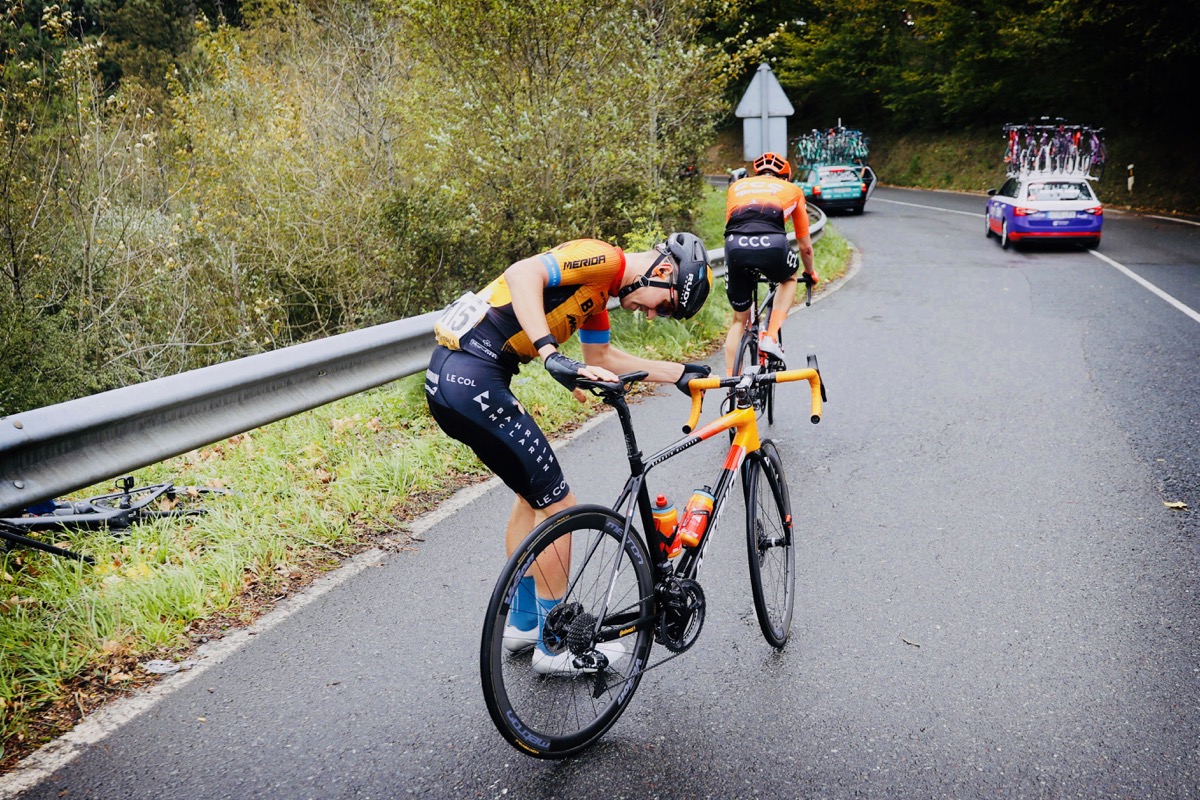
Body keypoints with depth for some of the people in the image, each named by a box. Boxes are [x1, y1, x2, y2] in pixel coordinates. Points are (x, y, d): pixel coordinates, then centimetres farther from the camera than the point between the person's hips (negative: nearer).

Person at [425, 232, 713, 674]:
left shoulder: (601, 288, 20)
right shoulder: (602, 258, -10)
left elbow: (602, 357, 31)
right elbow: (522, 273, -26)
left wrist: (679, 373, 29)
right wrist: (551, 354, -34)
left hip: (451, 377, 11)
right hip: (471, 382, -11)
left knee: (534, 492, 23)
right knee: (557, 505, -1)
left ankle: (523, 622, 35)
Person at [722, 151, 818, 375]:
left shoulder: (737, 186, 34)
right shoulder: (792, 189, 30)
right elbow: (805, 245, 36)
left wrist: (746, 265, 56)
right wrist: (810, 273, 55)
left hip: (735, 247, 2)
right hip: (772, 244, -2)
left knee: (739, 319, 21)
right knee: (789, 279, 34)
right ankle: (771, 337, 15)